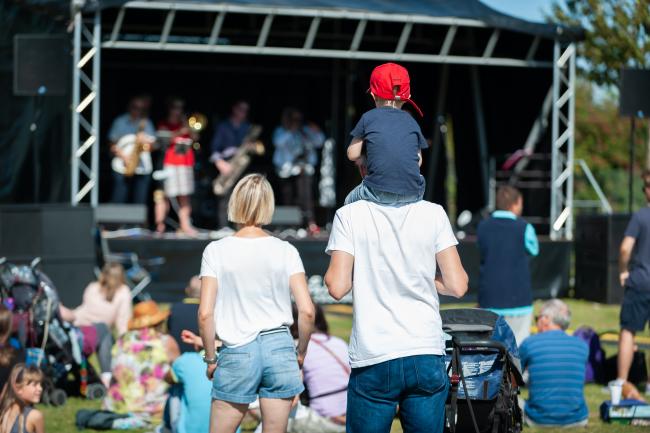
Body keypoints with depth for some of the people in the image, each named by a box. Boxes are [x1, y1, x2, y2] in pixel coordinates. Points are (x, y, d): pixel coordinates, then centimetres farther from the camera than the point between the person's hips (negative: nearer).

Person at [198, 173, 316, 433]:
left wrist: (210, 358, 4)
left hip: (237, 353, -1)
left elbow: (205, 314, -8)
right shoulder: (285, 251, 0)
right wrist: (301, 352, 10)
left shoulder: (216, 251, -3)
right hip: (279, 347, 1)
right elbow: (307, 311, -5)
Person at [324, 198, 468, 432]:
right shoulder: (433, 213, 0)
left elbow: (337, 287, -7)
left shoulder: (349, 215, -3)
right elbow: (457, 286, 0)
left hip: (373, 359, -1)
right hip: (427, 354, 1)